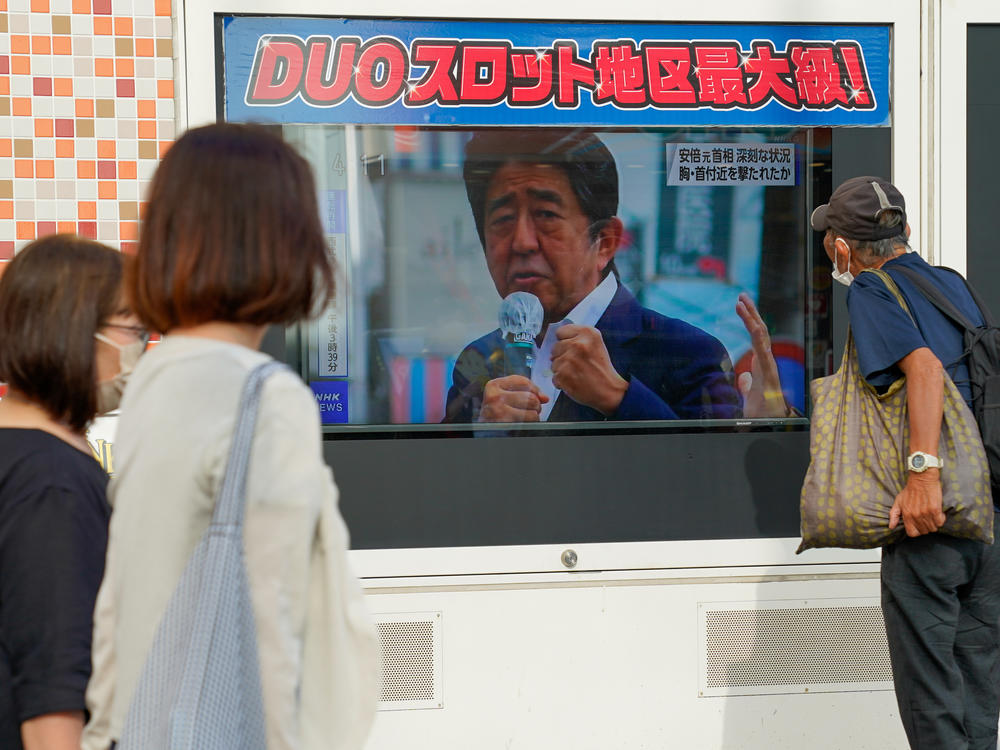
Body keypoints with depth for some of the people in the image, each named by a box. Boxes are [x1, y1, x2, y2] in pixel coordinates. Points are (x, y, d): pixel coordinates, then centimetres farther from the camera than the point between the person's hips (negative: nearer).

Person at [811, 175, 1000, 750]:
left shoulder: (871, 292, -6)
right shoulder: (954, 284, 15)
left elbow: (925, 365, -22)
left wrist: (924, 471, -29)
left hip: (929, 528, -7)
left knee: (930, 703, 0)